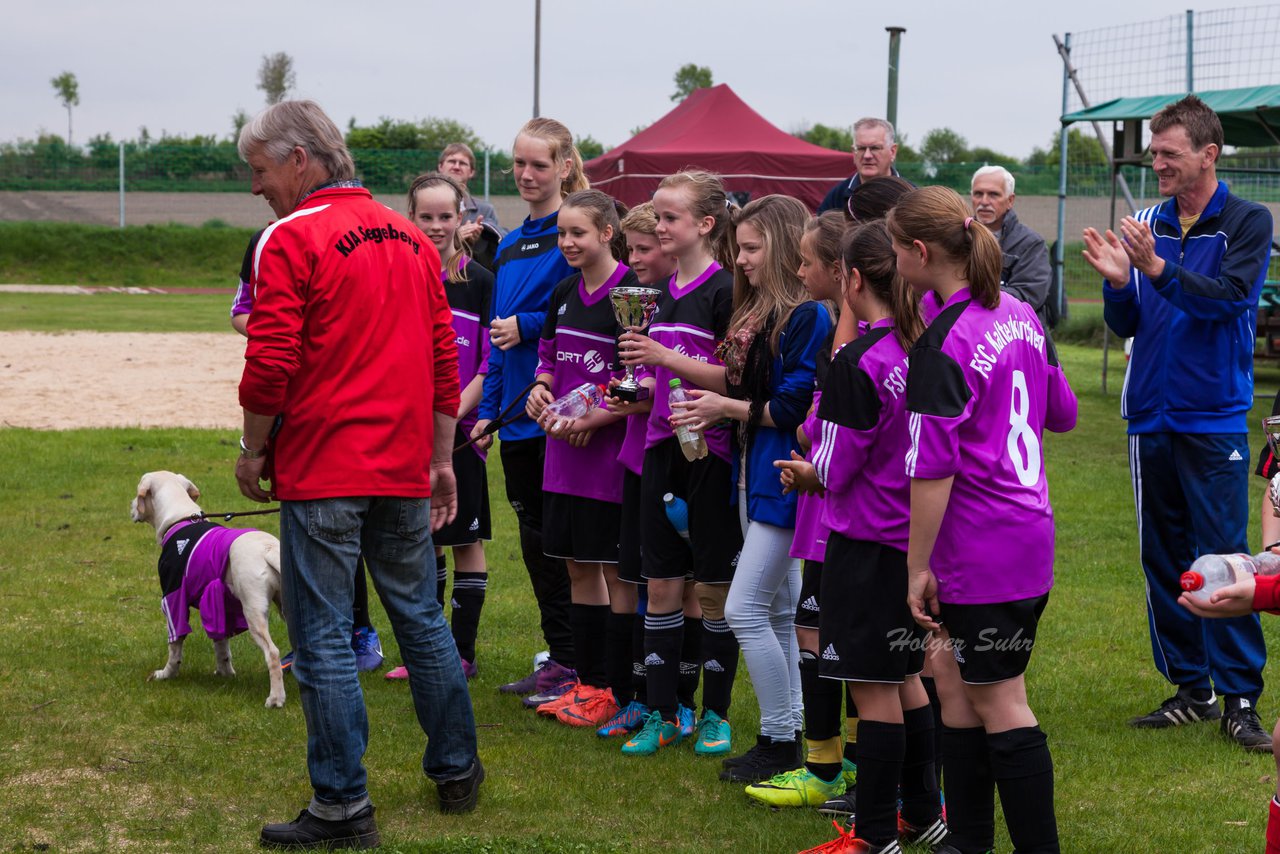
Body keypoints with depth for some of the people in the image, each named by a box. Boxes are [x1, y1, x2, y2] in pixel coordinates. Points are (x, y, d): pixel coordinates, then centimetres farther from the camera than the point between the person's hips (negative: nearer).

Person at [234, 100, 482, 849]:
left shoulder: (292, 238, -11)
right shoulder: (410, 238, 11)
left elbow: (271, 363, -16)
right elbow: (443, 358, 14)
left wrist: (254, 450, -2)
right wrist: (440, 460, 19)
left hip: (322, 469, -7)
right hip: (404, 468, 7)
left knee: (324, 637, -1)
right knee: (421, 615, 17)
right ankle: (458, 772, 27)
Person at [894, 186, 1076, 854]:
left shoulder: (941, 347, -19)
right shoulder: (1020, 316, 6)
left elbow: (932, 472, -20)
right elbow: (1062, 414, 19)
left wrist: (917, 567, -13)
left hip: (982, 549, -9)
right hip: (1027, 531, 9)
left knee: (999, 703, 1)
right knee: (953, 681, 16)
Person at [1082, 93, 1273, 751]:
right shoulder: (1145, 226, 10)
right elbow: (1125, 326, 8)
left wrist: (1157, 267, -28)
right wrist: (1117, 282, -12)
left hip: (1213, 419, -5)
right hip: (1151, 416, 5)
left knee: (1223, 559, -7)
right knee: (1162, 559, 8)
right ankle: (1191, 690, 18)